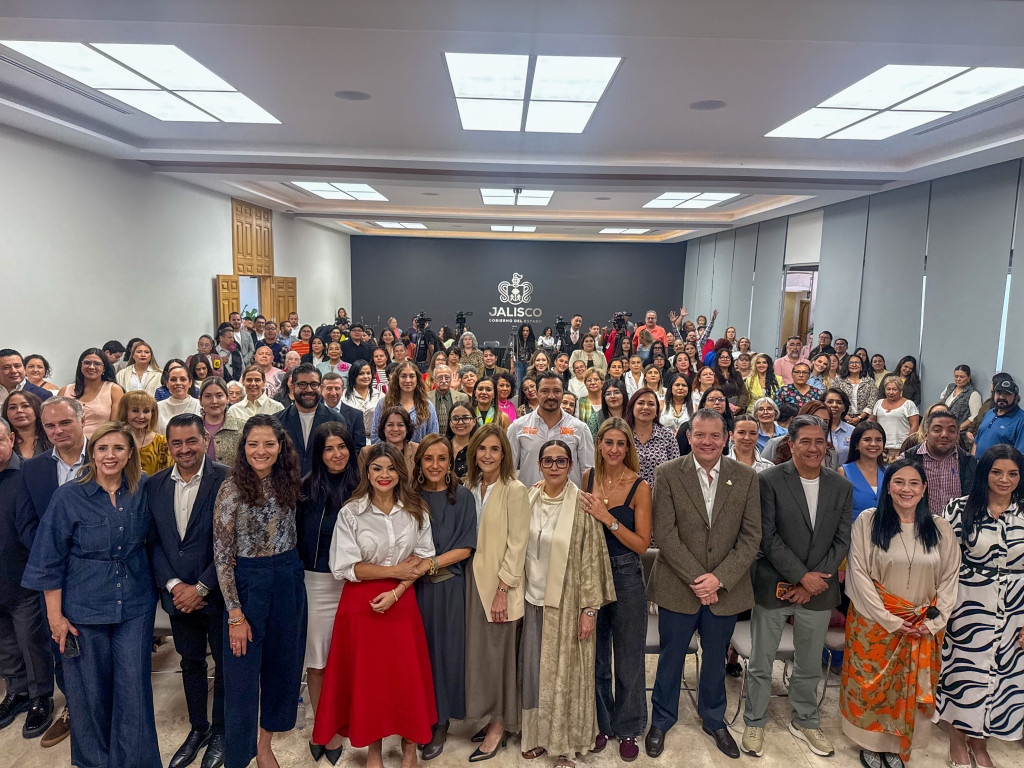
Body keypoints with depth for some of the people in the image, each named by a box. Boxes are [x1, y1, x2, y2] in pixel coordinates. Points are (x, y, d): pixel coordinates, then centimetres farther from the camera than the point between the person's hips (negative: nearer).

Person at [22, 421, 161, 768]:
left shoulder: (141, 492, -2)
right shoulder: (69, 496, -9)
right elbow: (50, 560, -5)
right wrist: (55, 616, -5)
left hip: (135, 606, 2)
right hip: (84, 609, -1)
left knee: (134, 690, 4)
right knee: (90, 694, 12)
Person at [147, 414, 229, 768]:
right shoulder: (154, 484, 2)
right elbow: (153, 541, 3)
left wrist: (201, 588, -15)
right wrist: (173, 584, -8)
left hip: (216, 594, -4)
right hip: (178, 594, 4)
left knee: (224, 666, 12)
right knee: (191, 663, 21)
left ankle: (220, 732, 33)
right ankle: (197, 728, 41)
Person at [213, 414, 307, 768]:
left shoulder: (289, 483, 0)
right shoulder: (232, 489, -13)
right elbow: (221, 555, -12)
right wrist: (235, 615, -14)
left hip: (288, 582, 5)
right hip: (247, 582, -4)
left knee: (282, 666, 16)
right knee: (243, 674, 6)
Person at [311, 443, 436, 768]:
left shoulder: (416, 511, 1)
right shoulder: (350, 513, -5)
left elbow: (424, 559, 2)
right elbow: (345, 567, -9)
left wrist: (396, 591, -12)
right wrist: (395, 571, -11)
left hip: (402, 601, 1)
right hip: (361, 603, -1)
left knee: (407, 674, 4)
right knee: (367, 676, 7)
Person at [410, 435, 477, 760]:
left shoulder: (462, 496, -4)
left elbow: (465, 547, -7)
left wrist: (433, 563, -16)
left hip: (448, 586, -2)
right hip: (413, 585, 2)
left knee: (444, 648, 5)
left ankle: (440, 723, 23)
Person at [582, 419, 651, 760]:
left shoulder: (640, 487, -10)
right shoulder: (589, 477, -1)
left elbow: (642, 544, -12)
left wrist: (608, 518, -22)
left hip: (626, 576, -3)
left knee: (628, 658, 11)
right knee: (595, 655, 15)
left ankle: (627, 728, 31)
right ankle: (601, 723, 35)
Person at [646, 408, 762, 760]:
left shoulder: (746, 477, -2)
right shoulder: (668, 474, -8)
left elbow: (751, 536, -4)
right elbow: (665, 533, -11)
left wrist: (719, 578, -13)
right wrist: (695, 579, -15)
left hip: (726, 588, 2)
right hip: (678, 586, -1)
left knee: (716, 659, 19)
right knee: (671, 657, 13)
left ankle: (714, 720, 43)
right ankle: (661, 720, 36)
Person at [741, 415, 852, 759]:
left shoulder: (841, 486, 3)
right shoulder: (769, 481, -10)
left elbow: (842, 541, 1)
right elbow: (767, 537, -13)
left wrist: (811, 583, -8)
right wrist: (802, 576, -16)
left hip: (818, 589, 3)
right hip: (773, 586, -3)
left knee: (810, 665, 19)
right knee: (761, 663, 9)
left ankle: (805, 722, 40)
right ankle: (755, 723, 29)